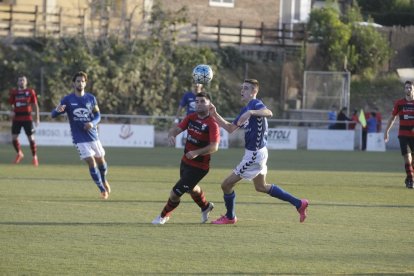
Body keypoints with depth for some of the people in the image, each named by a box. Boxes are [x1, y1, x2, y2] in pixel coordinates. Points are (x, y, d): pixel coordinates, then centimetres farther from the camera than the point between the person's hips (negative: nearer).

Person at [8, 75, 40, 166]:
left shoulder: (31, 92, 2)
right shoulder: (13, 92, 6)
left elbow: (35, 105, 6)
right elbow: (11, 104, 13)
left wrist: (37, 118, 3)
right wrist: (12, 111, -9)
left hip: (27, 118, -2)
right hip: (16, 118, 2)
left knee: (31, 138, -1)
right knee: (14, 137, -2)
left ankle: (35, 157, 13)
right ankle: (19, 153, 23)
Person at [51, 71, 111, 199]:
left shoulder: (91, 98, 3)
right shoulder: (67, 99, -4)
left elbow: (97, 115, 6)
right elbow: (53, 115, -7)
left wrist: (93, 123, -16)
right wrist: (57, 110, -31)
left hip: (93, 135, 3)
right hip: (80, 139, -3)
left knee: (101, 160, 13)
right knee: (91, 162, -12)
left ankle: (104, 181, 42)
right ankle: (102, 189, -1)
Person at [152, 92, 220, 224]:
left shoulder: (212, 124, -20)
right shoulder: (191, 117, 1)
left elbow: (214, 147, -27)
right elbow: (176, 128, -3)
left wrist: (197, 152, -38)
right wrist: (171, 135, -26)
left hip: (199, 167, -7)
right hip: (185, 161, 8)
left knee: (175, 193, -7)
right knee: (191, 188, 30)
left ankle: (164, 216, 19)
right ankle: (205, 206, 59)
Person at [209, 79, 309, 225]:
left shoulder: (255, 104, -15)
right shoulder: (245, 109, 15)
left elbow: (269, 113, -37)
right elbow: (230, 128, 19)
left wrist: (250, 112, -52)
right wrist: (215, 115, 8)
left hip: (254, 155, -11)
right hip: (256, 153, 11)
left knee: (227, 184, -1)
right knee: (261, 187, 25)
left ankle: (230, 217, 19)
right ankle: (299, 204, 26)